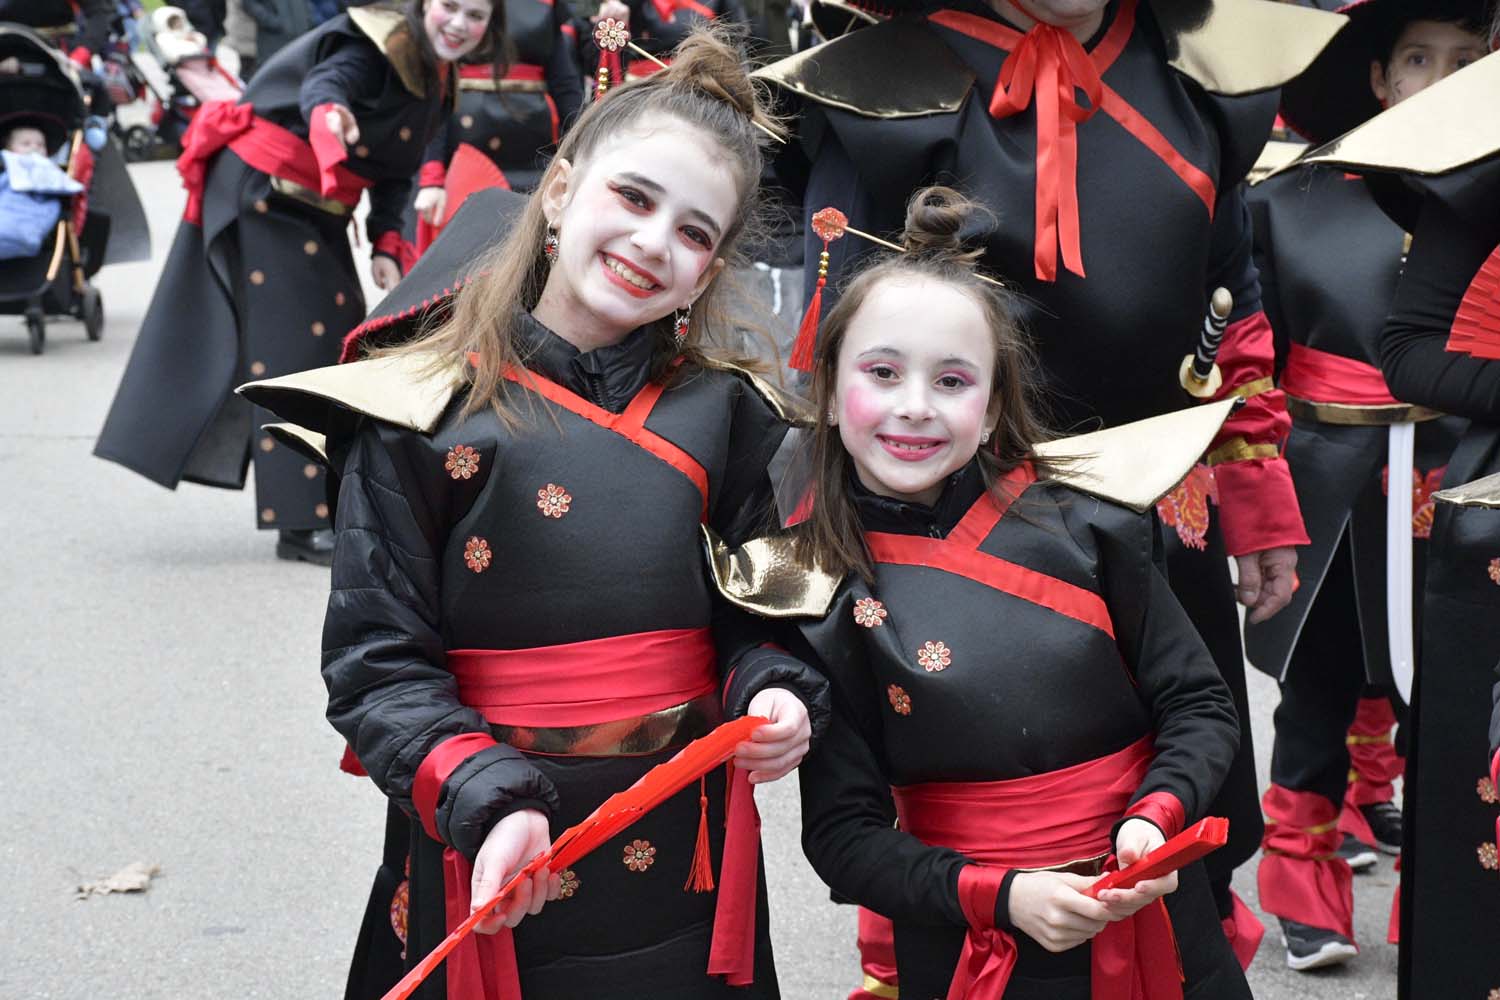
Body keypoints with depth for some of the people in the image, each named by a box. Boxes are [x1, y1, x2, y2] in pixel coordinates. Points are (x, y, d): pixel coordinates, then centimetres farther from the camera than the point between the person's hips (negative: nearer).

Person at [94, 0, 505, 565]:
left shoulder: (435, 83, 7)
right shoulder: (377, 46, -18)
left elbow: (395, 173, 11)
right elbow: (324, 82, -39)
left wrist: (385, 247, -3)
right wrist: (329, 113, -63)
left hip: (317, 210, 9)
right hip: (261, 192, -9)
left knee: (344, 347, 12)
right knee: (290, 345, -11)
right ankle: (303, 523, -10)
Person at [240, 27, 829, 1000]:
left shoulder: (719, 411, 4)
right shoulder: (426, 414, -8)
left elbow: (748, 611, 9)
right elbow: (380, 661, -10)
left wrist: (775, 697, -12)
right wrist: (486, 802, -23)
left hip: (685, 848, 3)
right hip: (496, 856, -3)